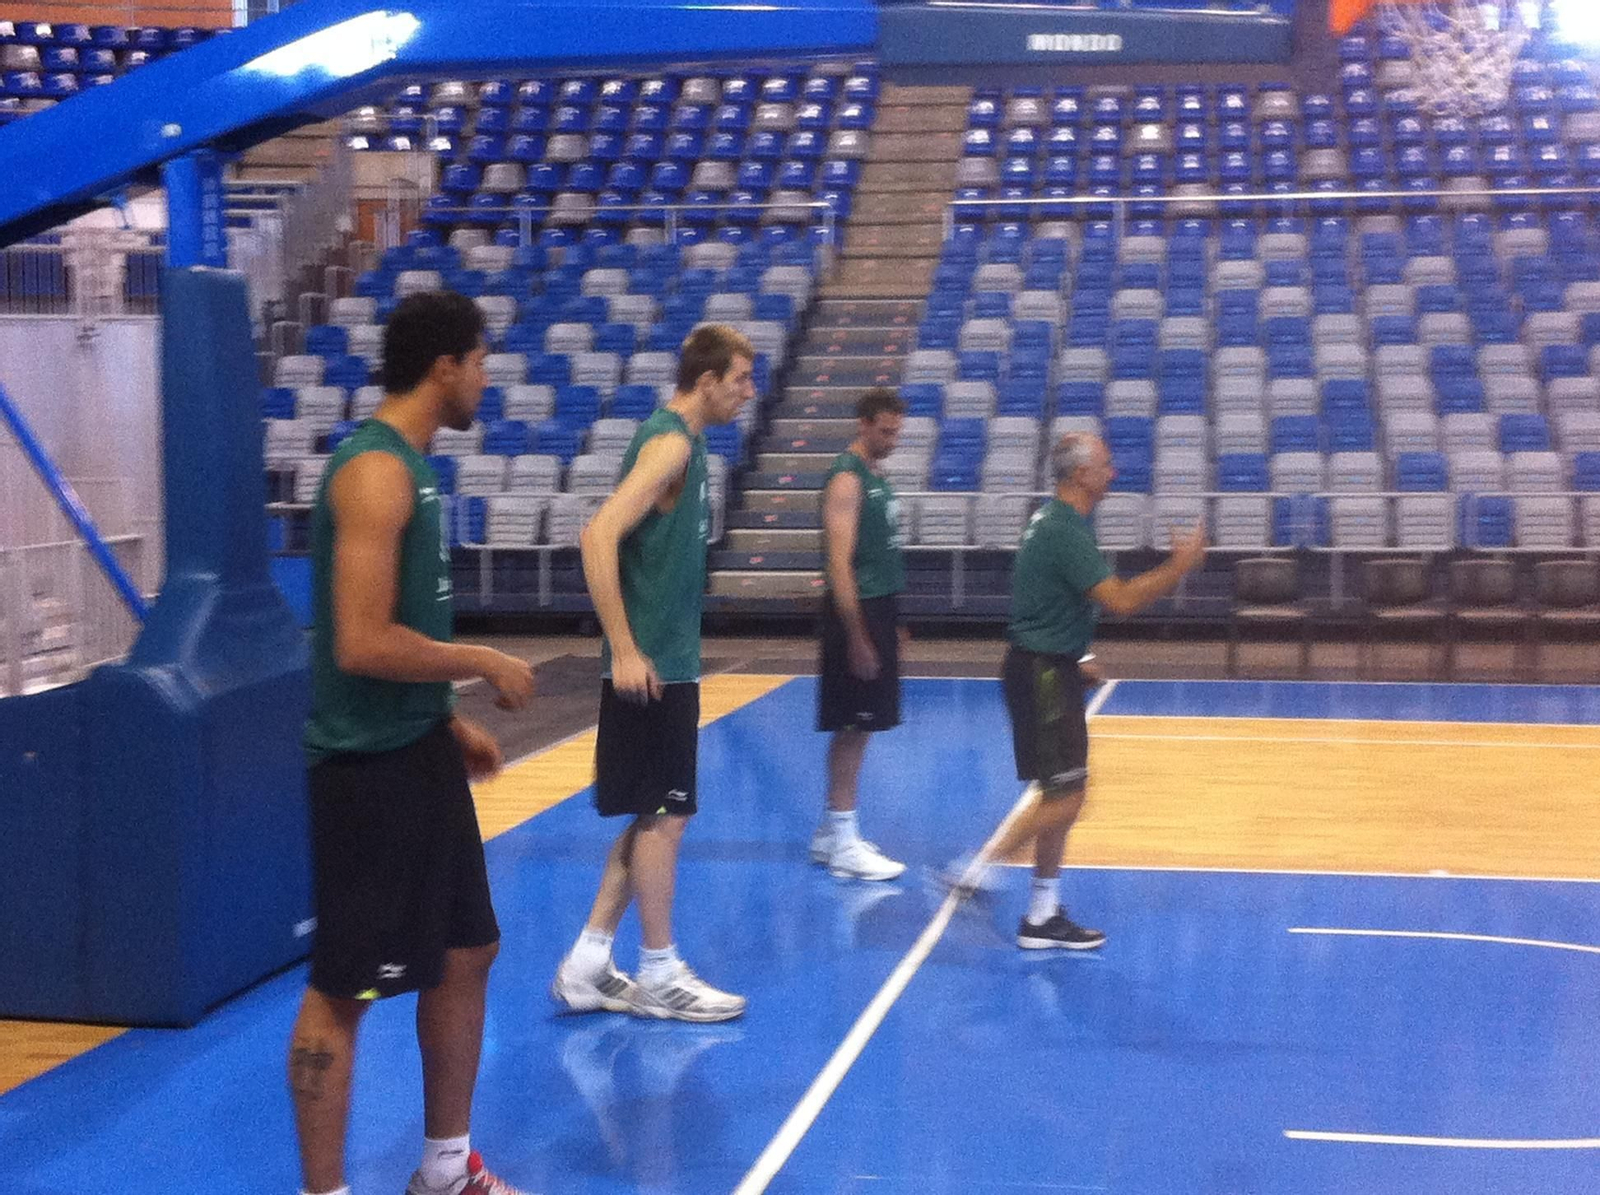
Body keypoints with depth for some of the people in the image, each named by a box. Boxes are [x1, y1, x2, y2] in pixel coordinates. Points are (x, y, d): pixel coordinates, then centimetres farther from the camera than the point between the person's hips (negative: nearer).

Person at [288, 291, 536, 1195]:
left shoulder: (409, 465, 12)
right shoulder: (376, 470, -19)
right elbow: (363, 643, -26)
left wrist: (450, 720, 15)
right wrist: (486, 664, -14)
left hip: (419, 752, 11)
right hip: (369, 765, -11)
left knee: (466, 952, 18)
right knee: (344, 990, -2)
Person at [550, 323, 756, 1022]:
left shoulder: (681, 439, 14)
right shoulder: (670, 442, -15)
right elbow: (599, 537, -25)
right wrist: (625, 650, -24)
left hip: (668, 664, 10)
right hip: (650, 667, -10)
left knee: (653, 817, 13)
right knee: (663, 816, -1)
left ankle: (585, 968, 17)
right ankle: (659, 977, 10)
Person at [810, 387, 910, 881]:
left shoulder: (876, 475, 15)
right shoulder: (846, 479, -14)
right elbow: (839, 562, -20)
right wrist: (857, 636, -23)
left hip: (880, 608, 9)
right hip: (857, 612, -9)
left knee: (857, 728, 12)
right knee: (853, 726, -6)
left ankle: (832, 831, 20)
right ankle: (843, 844, -2)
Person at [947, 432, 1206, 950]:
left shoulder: (1053, 520, 13)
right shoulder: (1066, 532, -20)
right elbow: (1120, 599, -25)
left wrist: (1075, 659, 22)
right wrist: (1179, 567, -16)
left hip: (1050, 669, 10)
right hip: (1042, 674, -10)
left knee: (1060, 796, 12)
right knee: (1064, 796, -8)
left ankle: (1043, 916, 15)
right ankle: (978, 868, -1)